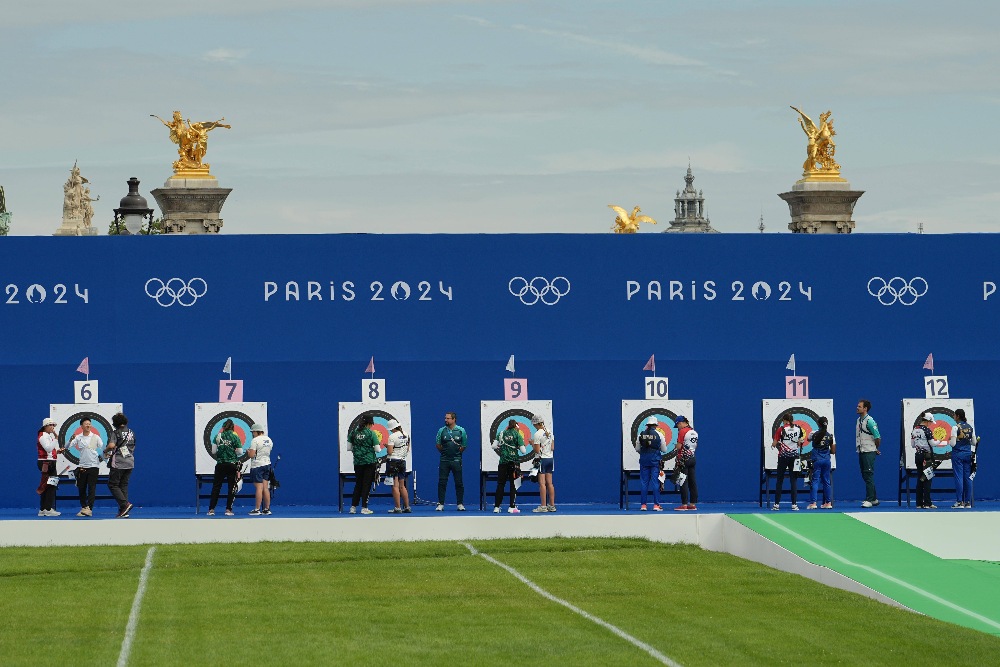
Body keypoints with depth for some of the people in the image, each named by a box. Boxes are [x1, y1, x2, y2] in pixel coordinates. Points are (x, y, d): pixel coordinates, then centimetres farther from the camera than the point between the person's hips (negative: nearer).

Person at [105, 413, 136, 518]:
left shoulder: (116, 433, -9)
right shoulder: (131, 433, 11)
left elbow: (111, 445, -25)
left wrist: (105, 451, -2)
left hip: (118, 464, -6)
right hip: (130, 462, 6)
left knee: (112, 485, 3)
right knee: (124, 485, 11)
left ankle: (125, 504, -14)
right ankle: (123, 511, 7)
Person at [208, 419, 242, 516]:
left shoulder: (218, 436, 2)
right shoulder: (235, 437, -3)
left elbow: (213, 451, 1)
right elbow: (240, 452, -5)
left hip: (220, 464, 1)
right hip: (232, 464, -1)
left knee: (216, 487, 7)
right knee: (232, 487, 6)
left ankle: (211, 509, 4)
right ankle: (228, 509, 1)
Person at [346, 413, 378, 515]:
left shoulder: (354, 432, 2)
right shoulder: (371, 433, -9)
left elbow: (349, 448, 4)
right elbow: (377, 449, -8)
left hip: (357, 461, 4)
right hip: (369, 462, -4)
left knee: (358, 484, 13)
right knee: (366, 484, 3)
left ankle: (353, 507, 12)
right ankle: (364, 508, 2)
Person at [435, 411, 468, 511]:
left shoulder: (461, 431, 2)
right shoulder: (441, 431, 5)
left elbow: (464, 446, 7)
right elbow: (438, 445, 11)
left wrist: (457, 453, 1)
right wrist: (444, 451, 3)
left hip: (456, 460, -1)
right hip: (444, 460, 1)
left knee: (459, 483, 1)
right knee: (442, 482, -2)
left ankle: (460, 504, 9)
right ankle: (440, 504, 3)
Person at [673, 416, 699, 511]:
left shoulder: (682, 431, -11)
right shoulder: (694, 432, 11)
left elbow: (679, 446, -13)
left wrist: (676, 445, 6)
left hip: (683, 459, -7)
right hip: (692, 458, 7)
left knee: (683, 482, -5)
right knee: (692, 481, 9)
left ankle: (684, 504, -7)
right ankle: (693, 504, 11)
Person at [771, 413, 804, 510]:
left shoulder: (781, 429, -6)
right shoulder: (798, 428, 2)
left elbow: (774, 444, -4)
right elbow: (800, 443, 6)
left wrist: (773, 445, 18)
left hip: (783, 456, -2)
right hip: (794, 456, 2)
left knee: (780, 480, 6)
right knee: (794, 480, 4)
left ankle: (777, 504, 6)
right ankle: (794, 504, -1)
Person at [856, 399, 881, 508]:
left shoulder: (869, 421, -14)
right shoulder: (858, 420, 12)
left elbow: (877, 437, -13)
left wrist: (876, 448, 2)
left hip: (869, 452, -9)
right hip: (861, 452, 9)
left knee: (869, 475, -8)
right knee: (865, 475, 12)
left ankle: (869, 500, -7)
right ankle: (874, 499, 20)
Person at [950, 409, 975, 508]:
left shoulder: (956, 427, -11)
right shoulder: (970, 427, 5)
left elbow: (953, 444, -15)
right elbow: (974, 442, 8)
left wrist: (950, 441, 7)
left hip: (958, 454, -5)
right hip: (968, 454, 5)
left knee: (958, 477, -3)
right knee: (968, 477, 7)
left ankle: (959, 501, -5)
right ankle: (968, 502, 8)